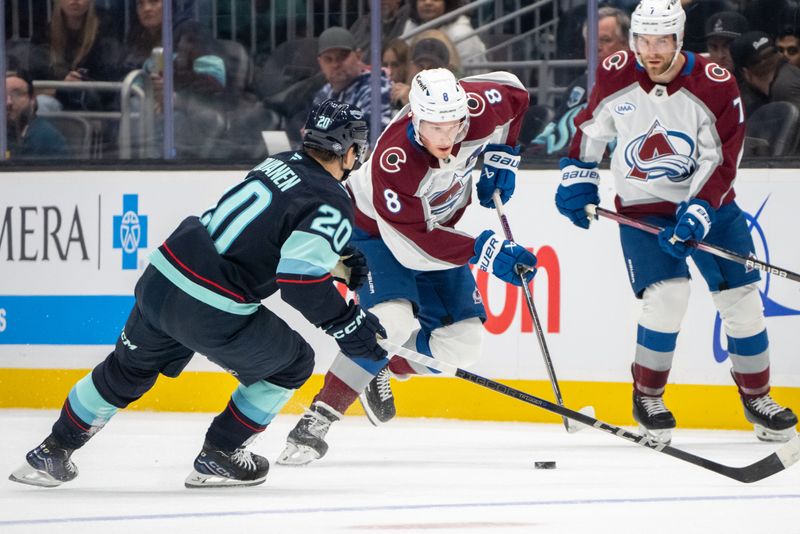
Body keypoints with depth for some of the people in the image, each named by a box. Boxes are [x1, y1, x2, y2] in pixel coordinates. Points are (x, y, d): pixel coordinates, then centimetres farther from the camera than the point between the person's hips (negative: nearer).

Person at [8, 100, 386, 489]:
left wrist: (338, 259, 33)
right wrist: (349, 325, -13)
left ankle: (51, 454, 35)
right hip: (212, 313, -7)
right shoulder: (333, 203, -9)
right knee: (292, 364, 15)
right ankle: (218, 457, 18)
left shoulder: (281, 163, 15)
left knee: (128, 370, 27)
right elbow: (300, 277, -20)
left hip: (160, 280, 7)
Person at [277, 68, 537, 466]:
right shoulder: (393, 162, -39)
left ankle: (380, 373, 20)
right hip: (378, 230, -6)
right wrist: (485, 252, -36)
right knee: (393, 323, -30)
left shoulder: (477, 109, -26)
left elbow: (514, 95, -2)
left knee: (461, 343, -5)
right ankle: (317, 420, -23)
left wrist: (500, 158, -6)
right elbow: (416, 244, -35)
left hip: (438, 227, 6)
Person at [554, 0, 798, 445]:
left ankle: (757, 397, 19)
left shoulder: (715, 86, -17)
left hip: (707, 203, 1)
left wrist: (698, 214, -26)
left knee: (741, 296, 0)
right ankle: (648, 399, -1)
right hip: (643, 205, -1)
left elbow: (721, 161, -17)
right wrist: (577, 177, 6)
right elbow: (592, 127, 9)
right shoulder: (616, 77, -10)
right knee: (667, 295, -19)